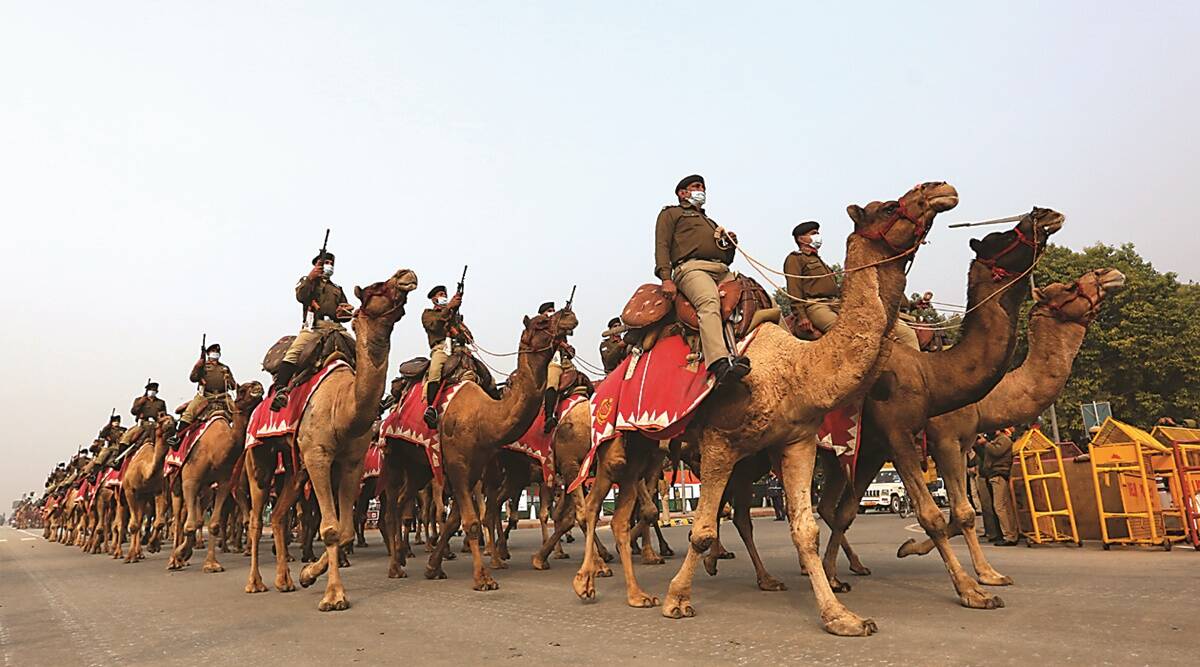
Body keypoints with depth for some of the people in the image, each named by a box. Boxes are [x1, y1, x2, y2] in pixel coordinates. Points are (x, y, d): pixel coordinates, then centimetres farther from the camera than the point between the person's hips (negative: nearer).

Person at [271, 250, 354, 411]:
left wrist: (346, 311, 3)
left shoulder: (337, 289, 34)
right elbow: (300, 296, 2)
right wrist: (311, 277, -5)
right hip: (314, 325, -3)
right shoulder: (307, 281, 24)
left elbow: (347, 313, 27)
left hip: (335, 326, 4)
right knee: (294, 351, -27)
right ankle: (280, 389, -33)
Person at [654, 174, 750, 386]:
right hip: (691, 267, -8)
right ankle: (720, 362, -56)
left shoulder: (710, 222, 42)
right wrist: (666, 278, -12)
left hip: (722, 270, 8)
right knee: (709, 302, -38)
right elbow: (662, 245, 5)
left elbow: (727, 257, 39)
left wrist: (731, 243, 15)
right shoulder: (671, 213, 22)